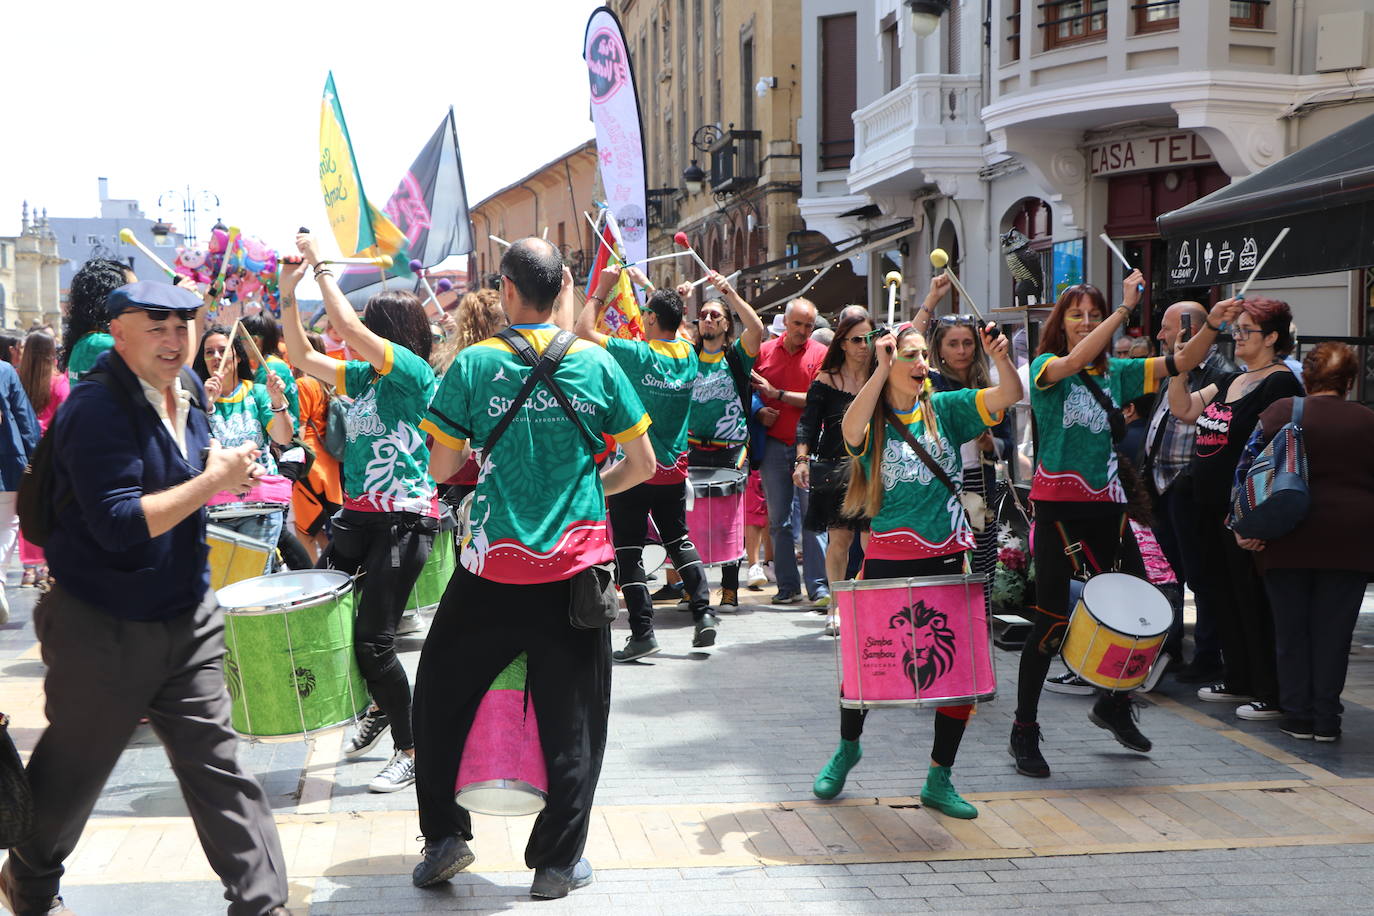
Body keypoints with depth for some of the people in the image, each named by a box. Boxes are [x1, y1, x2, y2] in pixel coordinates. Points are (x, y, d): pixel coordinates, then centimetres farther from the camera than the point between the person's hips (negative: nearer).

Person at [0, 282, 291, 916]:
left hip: (187, 618, 6)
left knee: (215, 759, 5)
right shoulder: (96, 410, -21)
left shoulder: (187, 393, 5)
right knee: (74, 769, 14)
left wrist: (225, 469, 5)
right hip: (103, 628, -6)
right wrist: (213, 480, -25)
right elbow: (120, 525, -28)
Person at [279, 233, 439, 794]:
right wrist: (288, 295, 9)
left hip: (404, 520, -9)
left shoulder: (414, 372, -11)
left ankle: (410, 751, 8)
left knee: (373, 639, -8)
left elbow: (348, 326, -19)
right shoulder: (363, 377, 13)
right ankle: (379, 706, 30)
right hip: (358, 514, 9)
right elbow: (302, 357, 18)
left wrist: (322, 265, -8)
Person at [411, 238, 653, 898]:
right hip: (577, 565, 1)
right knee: (572, 719, 11)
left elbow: (441, 469, 1)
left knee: (441, 696, 19)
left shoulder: (474, 365, -5)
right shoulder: (597, 363, -1)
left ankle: (444, 836, 21)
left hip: (494, 569, -1)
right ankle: (557, 862, 18)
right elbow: (642, 466, 5)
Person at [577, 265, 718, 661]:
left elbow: (584, 330, -11)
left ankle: (642, 631, -2)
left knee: (628, 550, 1)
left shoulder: (638, 354, -17)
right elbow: (671, 326, 24)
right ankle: (703, 611, 12)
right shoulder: (689, 354, 0)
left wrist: (602, 289, -1)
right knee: (679, 540, 20)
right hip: (674, 468, 6)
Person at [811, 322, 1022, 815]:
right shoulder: (873, 422, -3)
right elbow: (851, 431, -28)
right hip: (887, 562, -2)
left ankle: (939, 779, 15)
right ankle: (848, 747, 38)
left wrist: (1002, 359, -27)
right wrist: (882, 368, -29)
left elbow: (1009, 395, -7)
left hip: (946, 560, 2)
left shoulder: (945, 409, 4)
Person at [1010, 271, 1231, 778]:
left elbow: (1180, 362, 3)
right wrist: (1125, 307, -27)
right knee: (1051, 621, -3)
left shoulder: (1116, 372, 10)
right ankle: (1024, 732, 9)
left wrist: (1212, 325, -14)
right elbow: (1075, 361, -26)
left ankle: (1114, 704, 31)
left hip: (1106, 507, 5)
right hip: (1058, 506, -5)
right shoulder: (1046, 368, -4)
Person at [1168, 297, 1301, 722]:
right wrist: (1178, 361, 0)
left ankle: (1273, 694, 4)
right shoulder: (1230, 381, 15)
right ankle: (1239, 681, 28)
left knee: (1253, 601, -4)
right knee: (1221, 595, 15)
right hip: (1212, 507, 9)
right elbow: (1183, 409, 12)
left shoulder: (1280, 383, -12)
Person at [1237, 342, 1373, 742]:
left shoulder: (1280, 412, 0)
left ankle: (1298, 715, 11)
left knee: (1291, 630, 8)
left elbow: (1249, 468, -7)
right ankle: (1327, 719, 8)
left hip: (1289, 540, -1)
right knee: (1333, 631, 6)